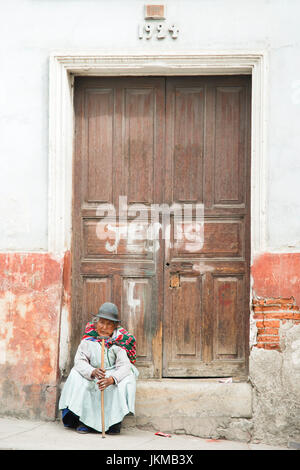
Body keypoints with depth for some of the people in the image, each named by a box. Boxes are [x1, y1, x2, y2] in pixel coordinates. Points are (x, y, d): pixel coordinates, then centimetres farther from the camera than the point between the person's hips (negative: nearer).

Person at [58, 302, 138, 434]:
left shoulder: (119, 341, -14)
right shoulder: (88, 339, -9)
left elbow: (125, 366, -25)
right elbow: (79, 361, -18)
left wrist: (111, 379, -46)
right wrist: (93, 372, -40)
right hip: (92, 378, 1)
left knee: (127, 378, -30)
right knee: (76, 374, -25)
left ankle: (115, 422, -19)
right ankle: (84, 420, -20)